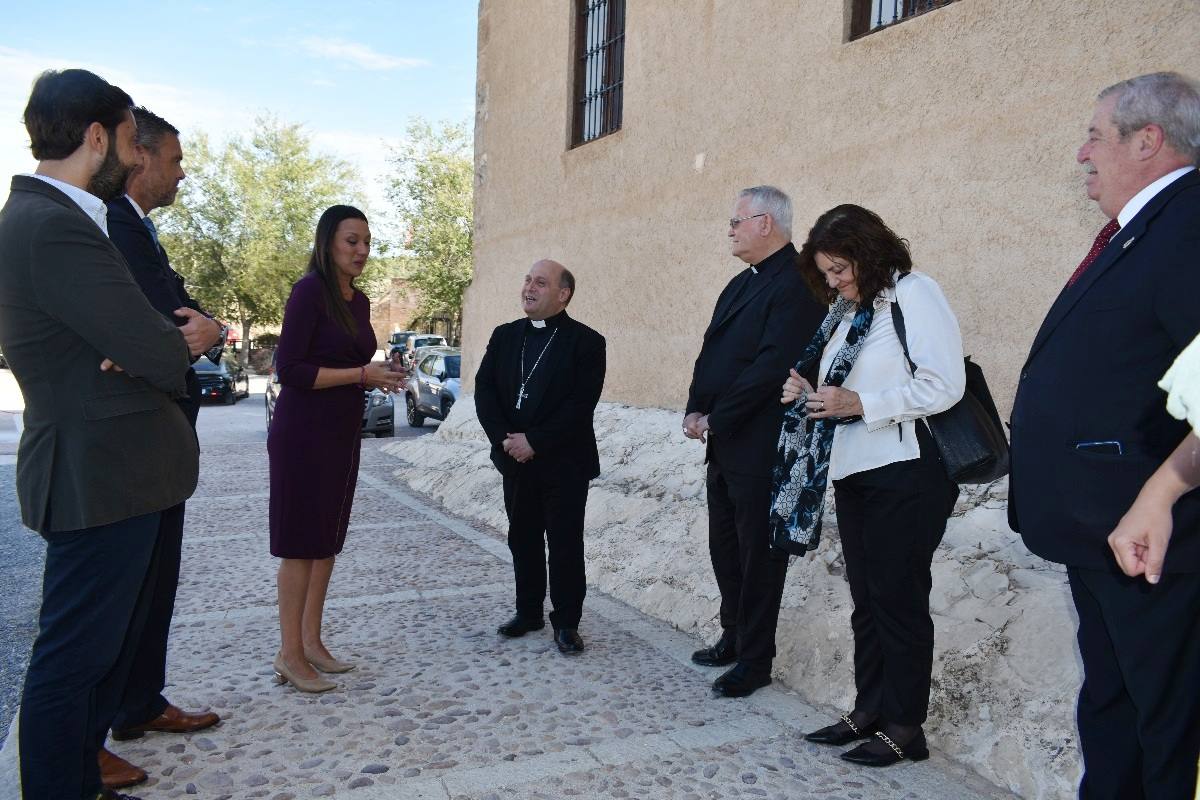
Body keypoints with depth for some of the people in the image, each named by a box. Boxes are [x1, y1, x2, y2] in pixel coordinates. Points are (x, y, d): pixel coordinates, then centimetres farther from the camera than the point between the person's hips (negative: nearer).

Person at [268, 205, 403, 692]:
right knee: (300, 542, -2)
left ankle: (311, 642, 23)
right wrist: (362, 374, -19)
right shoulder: (310, 290, -13)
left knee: (327, 539, 12)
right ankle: (290, 656, 8)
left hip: (343, 432, 8)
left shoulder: (359, 301, 11)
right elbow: (289, 369, -18)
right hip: (304, 432, -8)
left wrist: (378, 379, 1)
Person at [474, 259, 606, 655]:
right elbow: (484, 389, 3)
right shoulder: (504, 336, 9)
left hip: (564, 463, -5)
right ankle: (528, 611, 29)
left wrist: (535, 441, -18)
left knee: (565, 545, 2)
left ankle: (566, 622, 14)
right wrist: (505, 438, -12)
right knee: (522, 540, 14)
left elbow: (582, 403, -15)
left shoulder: (586, 341, -7)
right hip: (515, 461, 5)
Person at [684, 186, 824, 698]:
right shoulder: (741, 284, 16)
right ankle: (734, 638, 33)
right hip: (723, 444, 9)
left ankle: (755, 661, 16)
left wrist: (715, 419, -16)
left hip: (761, 448, -9)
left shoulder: (795, 285, -14)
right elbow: (712, 351, 14)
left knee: (759, 555, 3)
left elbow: (771, 367, -22)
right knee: (725, 548, 18)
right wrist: (695, 411, 0)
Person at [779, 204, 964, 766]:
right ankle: (869, 710, 25)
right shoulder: (844, 309, 16)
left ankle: (904, 726, 14)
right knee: (866, 599, 13)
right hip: (854, 470, 8)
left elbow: (945, 385, -17)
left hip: (906, 473, -8)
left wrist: (859, 402, -20)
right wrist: (809, 393, 2)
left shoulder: (913, 292, -9)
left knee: (898, 598, 0)